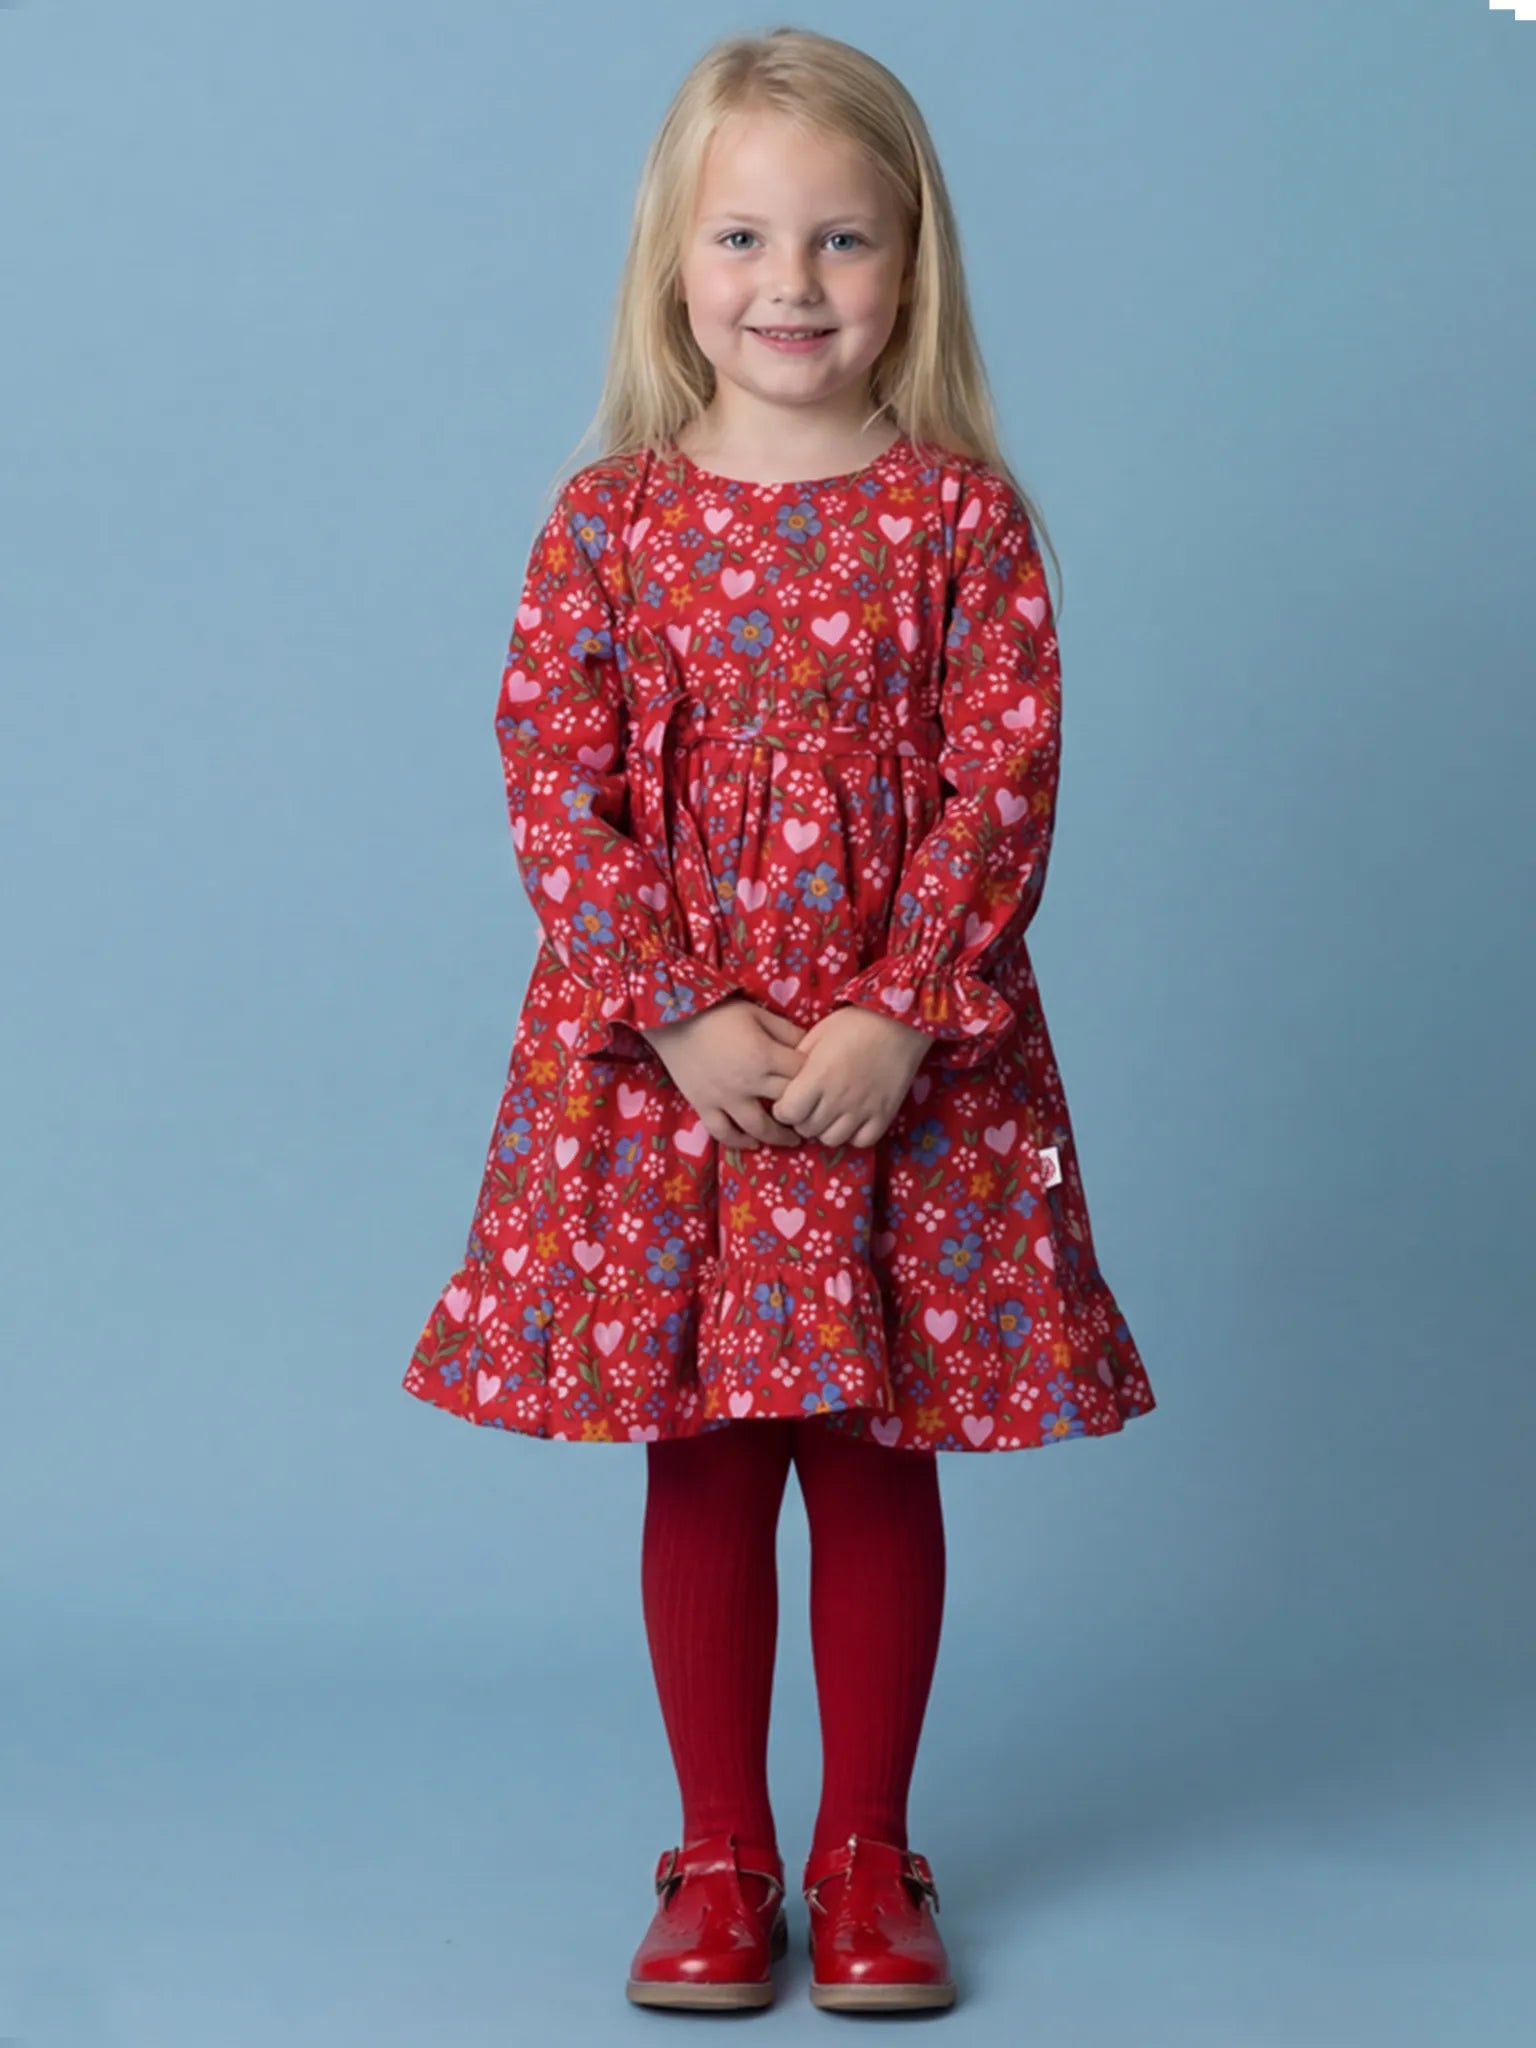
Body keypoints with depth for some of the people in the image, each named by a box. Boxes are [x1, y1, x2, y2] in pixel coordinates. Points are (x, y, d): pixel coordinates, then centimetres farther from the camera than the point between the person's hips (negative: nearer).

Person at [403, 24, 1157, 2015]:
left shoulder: (963, 515, -1)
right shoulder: (608, 518, 0)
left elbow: (1005, 784, -6)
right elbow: (552, 786, -5)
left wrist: (900, 1018, -16)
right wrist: (680, 1018, -14)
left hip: (909, 1065, 0)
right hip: (660, 1057, 1)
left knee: (881, 1461, 9)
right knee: (700, 1466, 9)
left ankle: (866, 1852, 25)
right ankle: (719, 1856, 23)